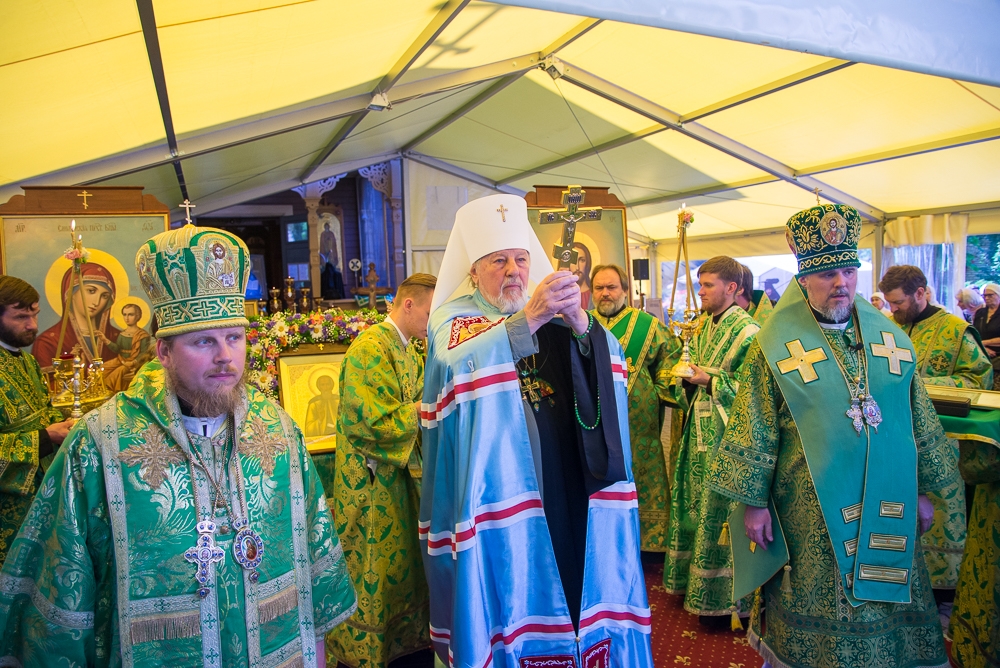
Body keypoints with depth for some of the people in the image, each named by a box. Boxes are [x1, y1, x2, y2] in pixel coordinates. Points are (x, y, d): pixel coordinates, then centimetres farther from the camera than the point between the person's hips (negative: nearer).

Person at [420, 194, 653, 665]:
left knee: (581, 577, 10)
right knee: (512, 589, 2)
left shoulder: (554, 315, 12)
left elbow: (612, 358, -1)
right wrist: (527, 319, -31)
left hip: (573, 487, 4)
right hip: (499, 491, -3)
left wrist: (580, 323, -20)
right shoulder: (454, 318, 1)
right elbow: (457, 365, -21)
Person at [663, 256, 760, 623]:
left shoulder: (747, 331, -13)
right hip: (699, 431, 8)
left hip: (726, 437, -8)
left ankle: (721, 598, 15)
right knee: (694, 509, 16)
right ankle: (695, 582, 32)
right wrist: (685, 377, 0)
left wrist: (711, 381, -19)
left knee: (719, 515, 0)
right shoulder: (704, 326, 12)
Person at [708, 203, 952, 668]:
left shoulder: (890, 337, 4)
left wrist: (923, 489, 11)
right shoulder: (776, 346, -8)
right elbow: (753, 433, -7)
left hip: (888, 508, 4)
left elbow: (920, 421, 11)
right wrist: (753, 501, -8)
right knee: (816, 626, 9)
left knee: (887, 607, 16)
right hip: (812, 512, -3)